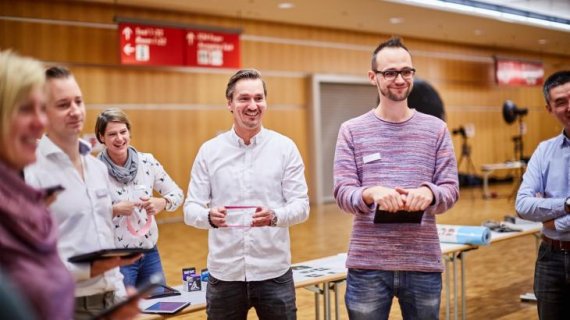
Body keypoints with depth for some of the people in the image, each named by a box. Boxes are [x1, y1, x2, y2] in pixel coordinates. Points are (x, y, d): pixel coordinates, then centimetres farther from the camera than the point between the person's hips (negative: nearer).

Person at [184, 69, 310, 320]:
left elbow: (301, 205, -4)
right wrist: (209, 216, -23)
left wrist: (274, 217, -25)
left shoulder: (285, 147, -1)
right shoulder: (209, 150, 2)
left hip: (273, 273, -1)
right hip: (224, 274, 1)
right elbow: (190, 209, 0)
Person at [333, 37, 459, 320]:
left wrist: (429, 193, -23)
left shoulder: (436, 129, 6)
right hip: (367, 266, -1)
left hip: (423, 265, 1)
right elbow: (342, 193, -4)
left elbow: (451, 190, 1)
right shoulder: (352, 130, 3)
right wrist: (371, 193, -26)